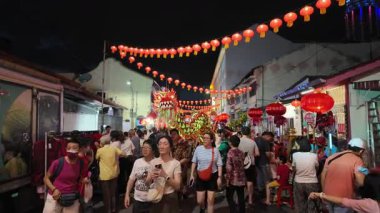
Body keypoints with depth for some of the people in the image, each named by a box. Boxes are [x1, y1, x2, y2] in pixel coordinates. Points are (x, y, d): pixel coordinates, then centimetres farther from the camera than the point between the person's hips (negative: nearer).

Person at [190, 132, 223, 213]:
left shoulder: (215, 150, -6)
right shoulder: (198, 148, -4)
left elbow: (219, 165, -4)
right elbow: (194, 162, 4)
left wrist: (219, 177, -9)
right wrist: (191, 175, 3)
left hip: (212, 176, -1)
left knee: (210, 201, 2)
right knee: (199, 201, 8)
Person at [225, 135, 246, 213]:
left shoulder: (230, 152, -14)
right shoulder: (241, 152, 4)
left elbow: (229, 167, -16)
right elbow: (243, 165, 11)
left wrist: (227, 179, -9)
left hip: (233, 179, -6)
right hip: (241, 178, 6)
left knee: (229, 196, 7)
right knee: (241, 197, 13)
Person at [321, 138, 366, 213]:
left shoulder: (332, 156, 6)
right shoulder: (357, 160, -11)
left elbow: (323, 175, 9)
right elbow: (361, 182, -23)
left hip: (328, 196, 5)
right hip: (344, 198, -5)